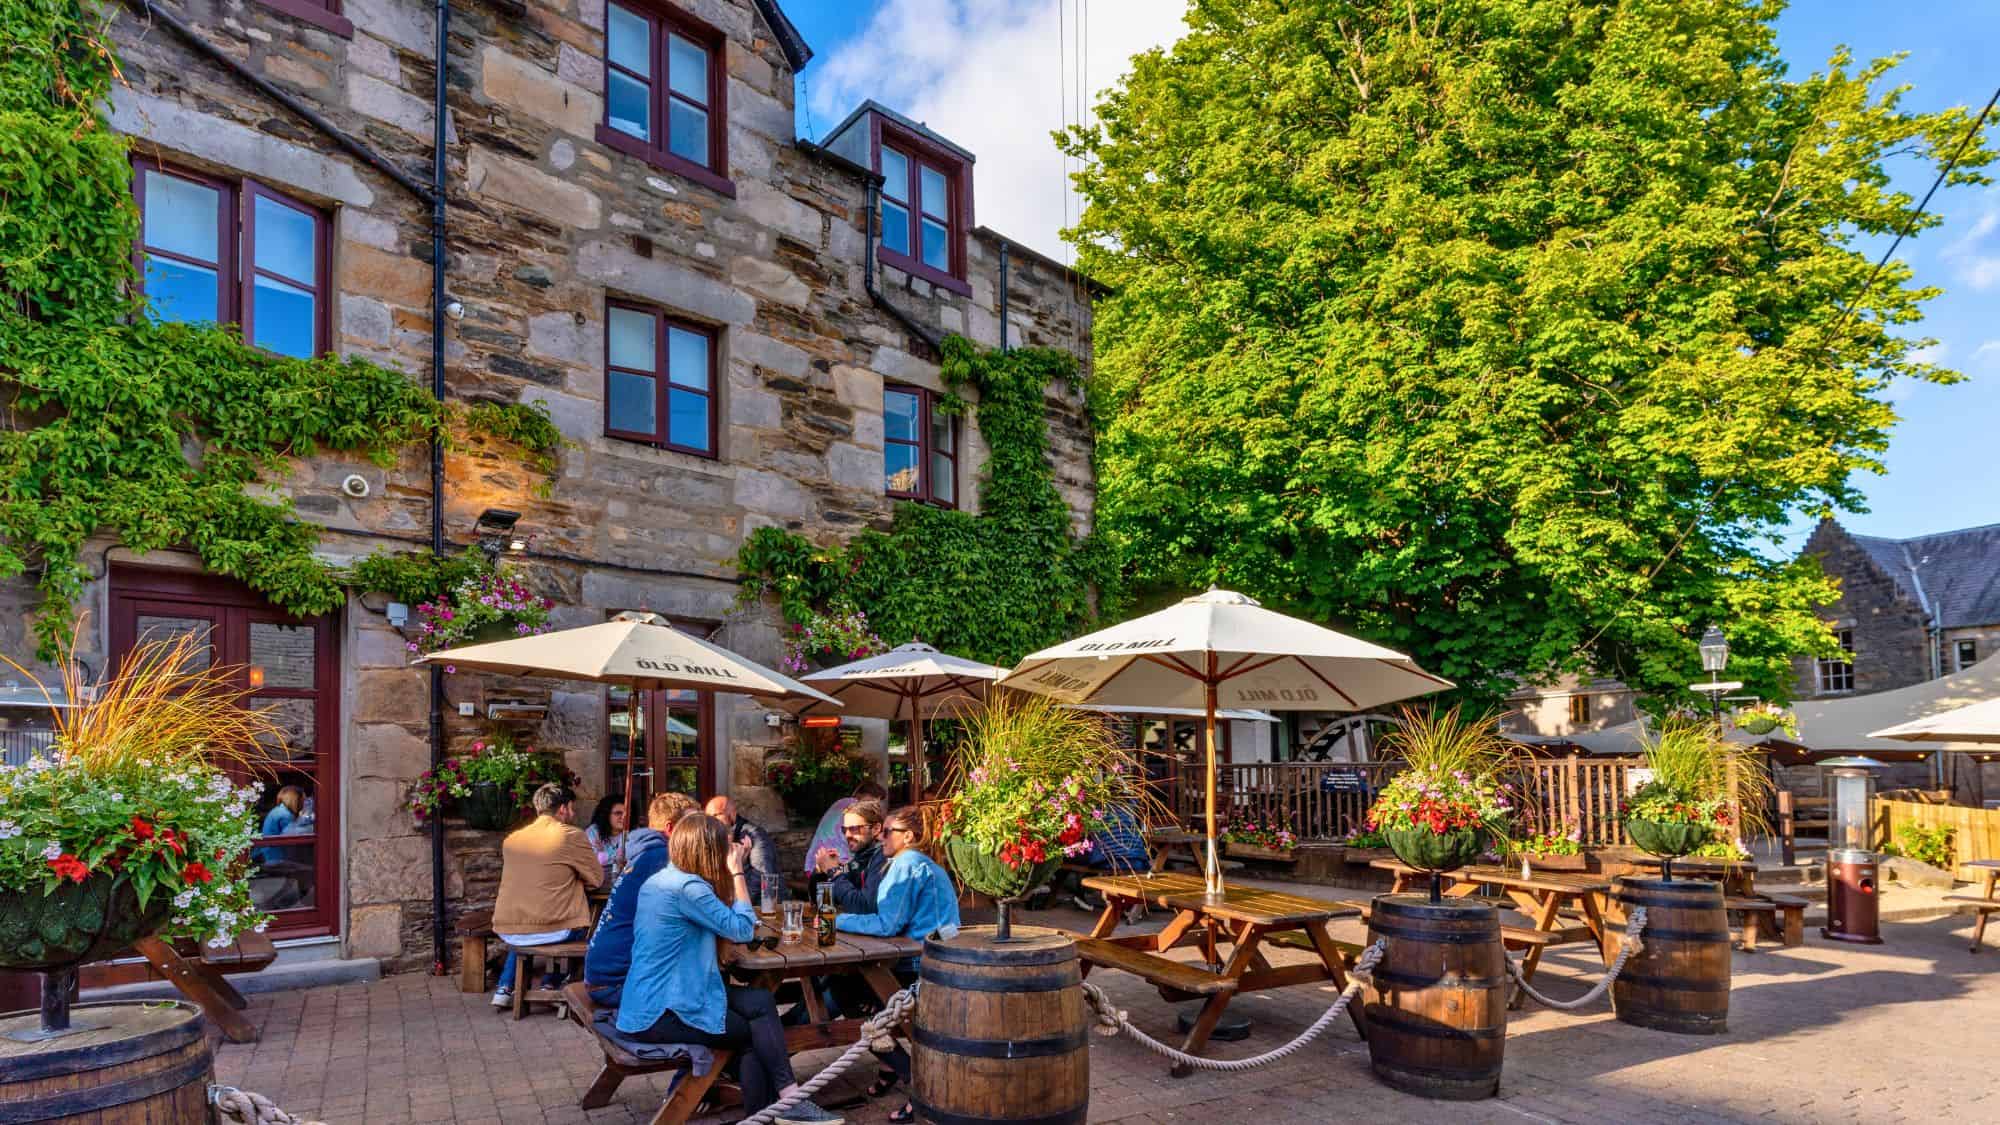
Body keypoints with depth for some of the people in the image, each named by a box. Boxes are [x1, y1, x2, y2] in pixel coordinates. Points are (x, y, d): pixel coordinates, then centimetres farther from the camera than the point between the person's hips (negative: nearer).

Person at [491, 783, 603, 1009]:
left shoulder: (511, 838, 7)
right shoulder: (571, 835, -8)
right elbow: (596, 878, 0)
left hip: (508, 932, 5)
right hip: (552, 932, -5)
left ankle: (505, 988, 29)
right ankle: (551, 984, 25)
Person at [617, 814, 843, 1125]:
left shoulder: (661, 879, 9)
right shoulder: (688, 887, -21)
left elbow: (720, 921, 19)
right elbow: (743, 929, -14)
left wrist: (734, 870, 12)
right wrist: (737, 871, -8)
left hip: (646, 1003, 9)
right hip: (660, 1015, -9)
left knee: (760, 1002, 1)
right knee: (756, 1031, 1)